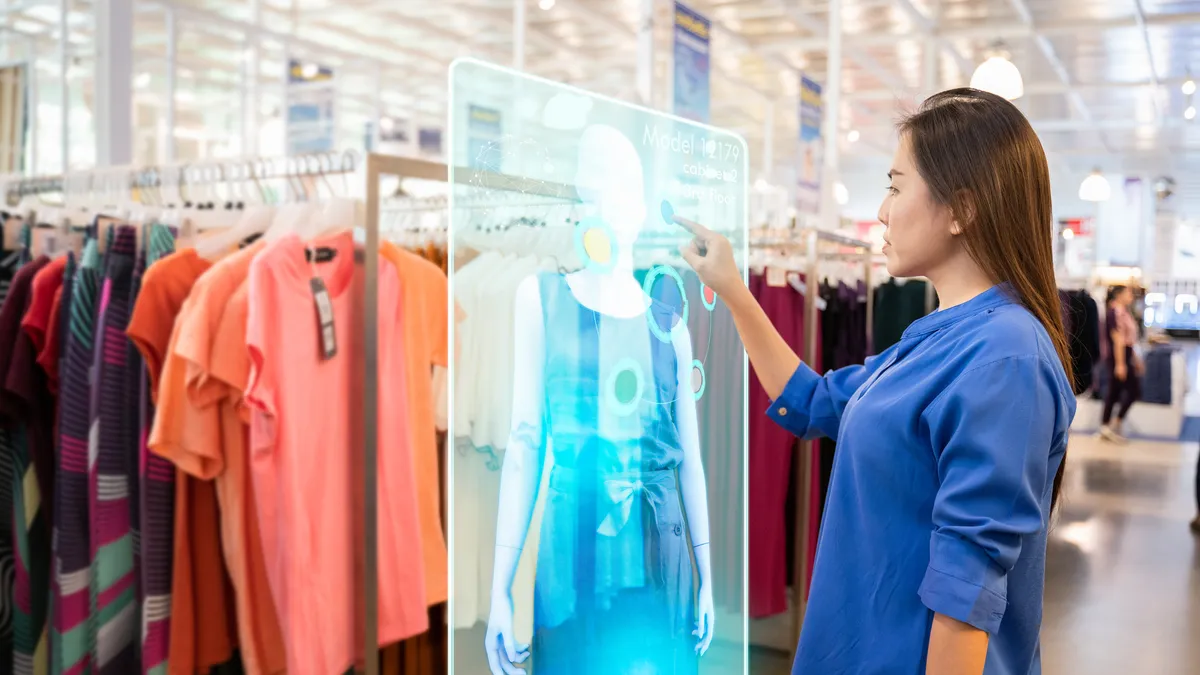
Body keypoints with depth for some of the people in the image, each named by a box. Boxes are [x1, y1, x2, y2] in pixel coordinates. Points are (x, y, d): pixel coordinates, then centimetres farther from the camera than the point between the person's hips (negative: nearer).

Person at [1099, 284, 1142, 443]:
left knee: (1114, 392, 10)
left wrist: (1136, 358, 24)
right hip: (1119, 358, -10)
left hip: (1125, 357, 10)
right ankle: (1115, 425, 1)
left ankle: (1105, 427, 14)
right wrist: (1120, 364, -23)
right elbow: (1118, 340, -21)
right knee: (1134, 391, -5)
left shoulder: (1123, 312, 14)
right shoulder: (1115, 313, -17)